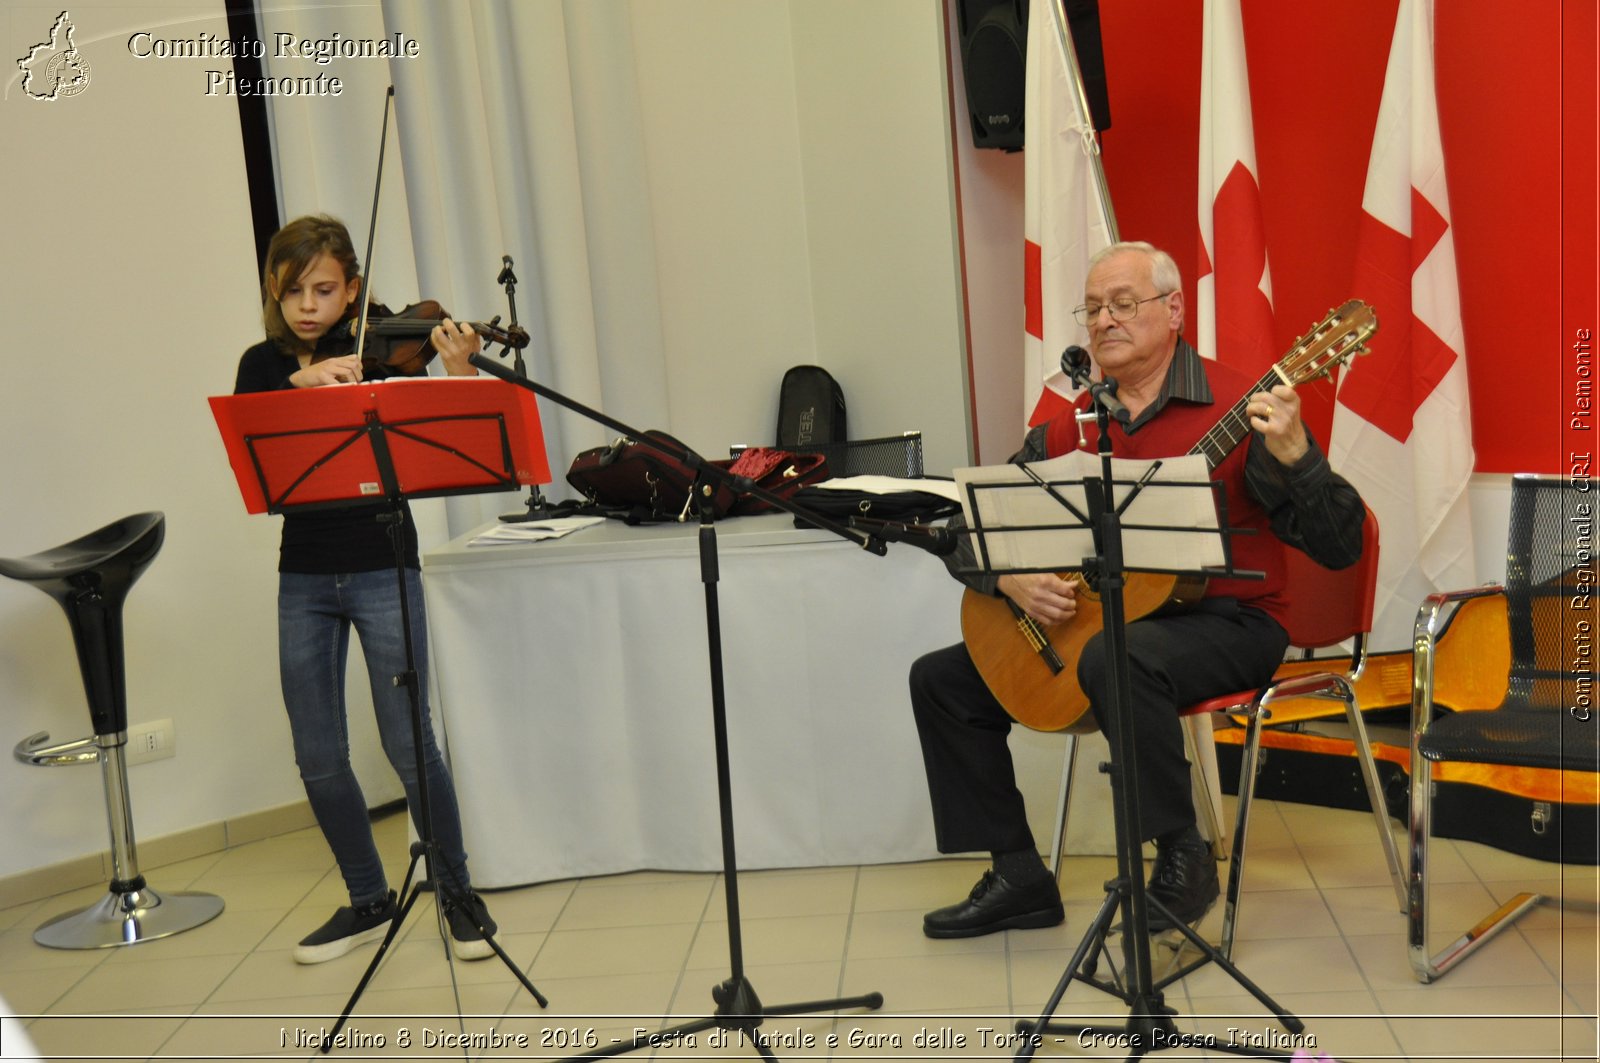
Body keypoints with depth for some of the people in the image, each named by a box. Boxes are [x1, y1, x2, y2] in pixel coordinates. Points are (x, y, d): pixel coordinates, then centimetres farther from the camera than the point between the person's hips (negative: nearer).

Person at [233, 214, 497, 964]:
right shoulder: (263, 365, 5)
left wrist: (459, 376, -29)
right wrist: (302, 382, -25)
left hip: (382, 569, -3)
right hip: (304, 578, 4)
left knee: (408, 742, -4)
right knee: (318, 757, 8)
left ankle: (456, 889, 16)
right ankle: (369, 901, 26)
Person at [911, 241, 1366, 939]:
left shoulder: (1238, 409, -9)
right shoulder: (1065, 428, 6)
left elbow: (1338, 547, -15)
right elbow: (970, 536, 8)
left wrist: (1292, 455, -31)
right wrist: (1010, 578, -14)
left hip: (1225, 623, -6)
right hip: (1080, 623, 7)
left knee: (1116, 658, -38)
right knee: (940, 678, 1)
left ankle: (1183, 857, -16)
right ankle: (1019, 877, 8)